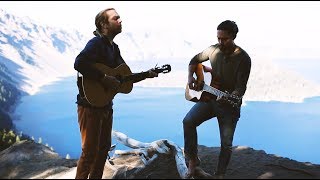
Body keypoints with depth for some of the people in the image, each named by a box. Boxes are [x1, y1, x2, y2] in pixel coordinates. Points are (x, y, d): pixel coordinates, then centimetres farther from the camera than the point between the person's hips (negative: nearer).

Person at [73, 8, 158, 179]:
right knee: (90, 151, -3)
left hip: (106, 106, 9)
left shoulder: (114, 48, 14)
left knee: (104, 148, 16)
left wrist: (146, 75, 5)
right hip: (90, 105, -9)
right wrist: (104, 78, -27)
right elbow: (79, 63, -31)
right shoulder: (96, 42, -14)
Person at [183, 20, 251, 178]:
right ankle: (192, 161, -4)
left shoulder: (243, 58, -16)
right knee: (188, 121, -20)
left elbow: (241, 88, -19)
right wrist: (190, 77, -4)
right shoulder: (213, 50, -3)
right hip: (209, 98, 3)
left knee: (226, 144, 0)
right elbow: (195, 60, 14)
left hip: (230, 105, -3)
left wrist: (228, 98, -39)